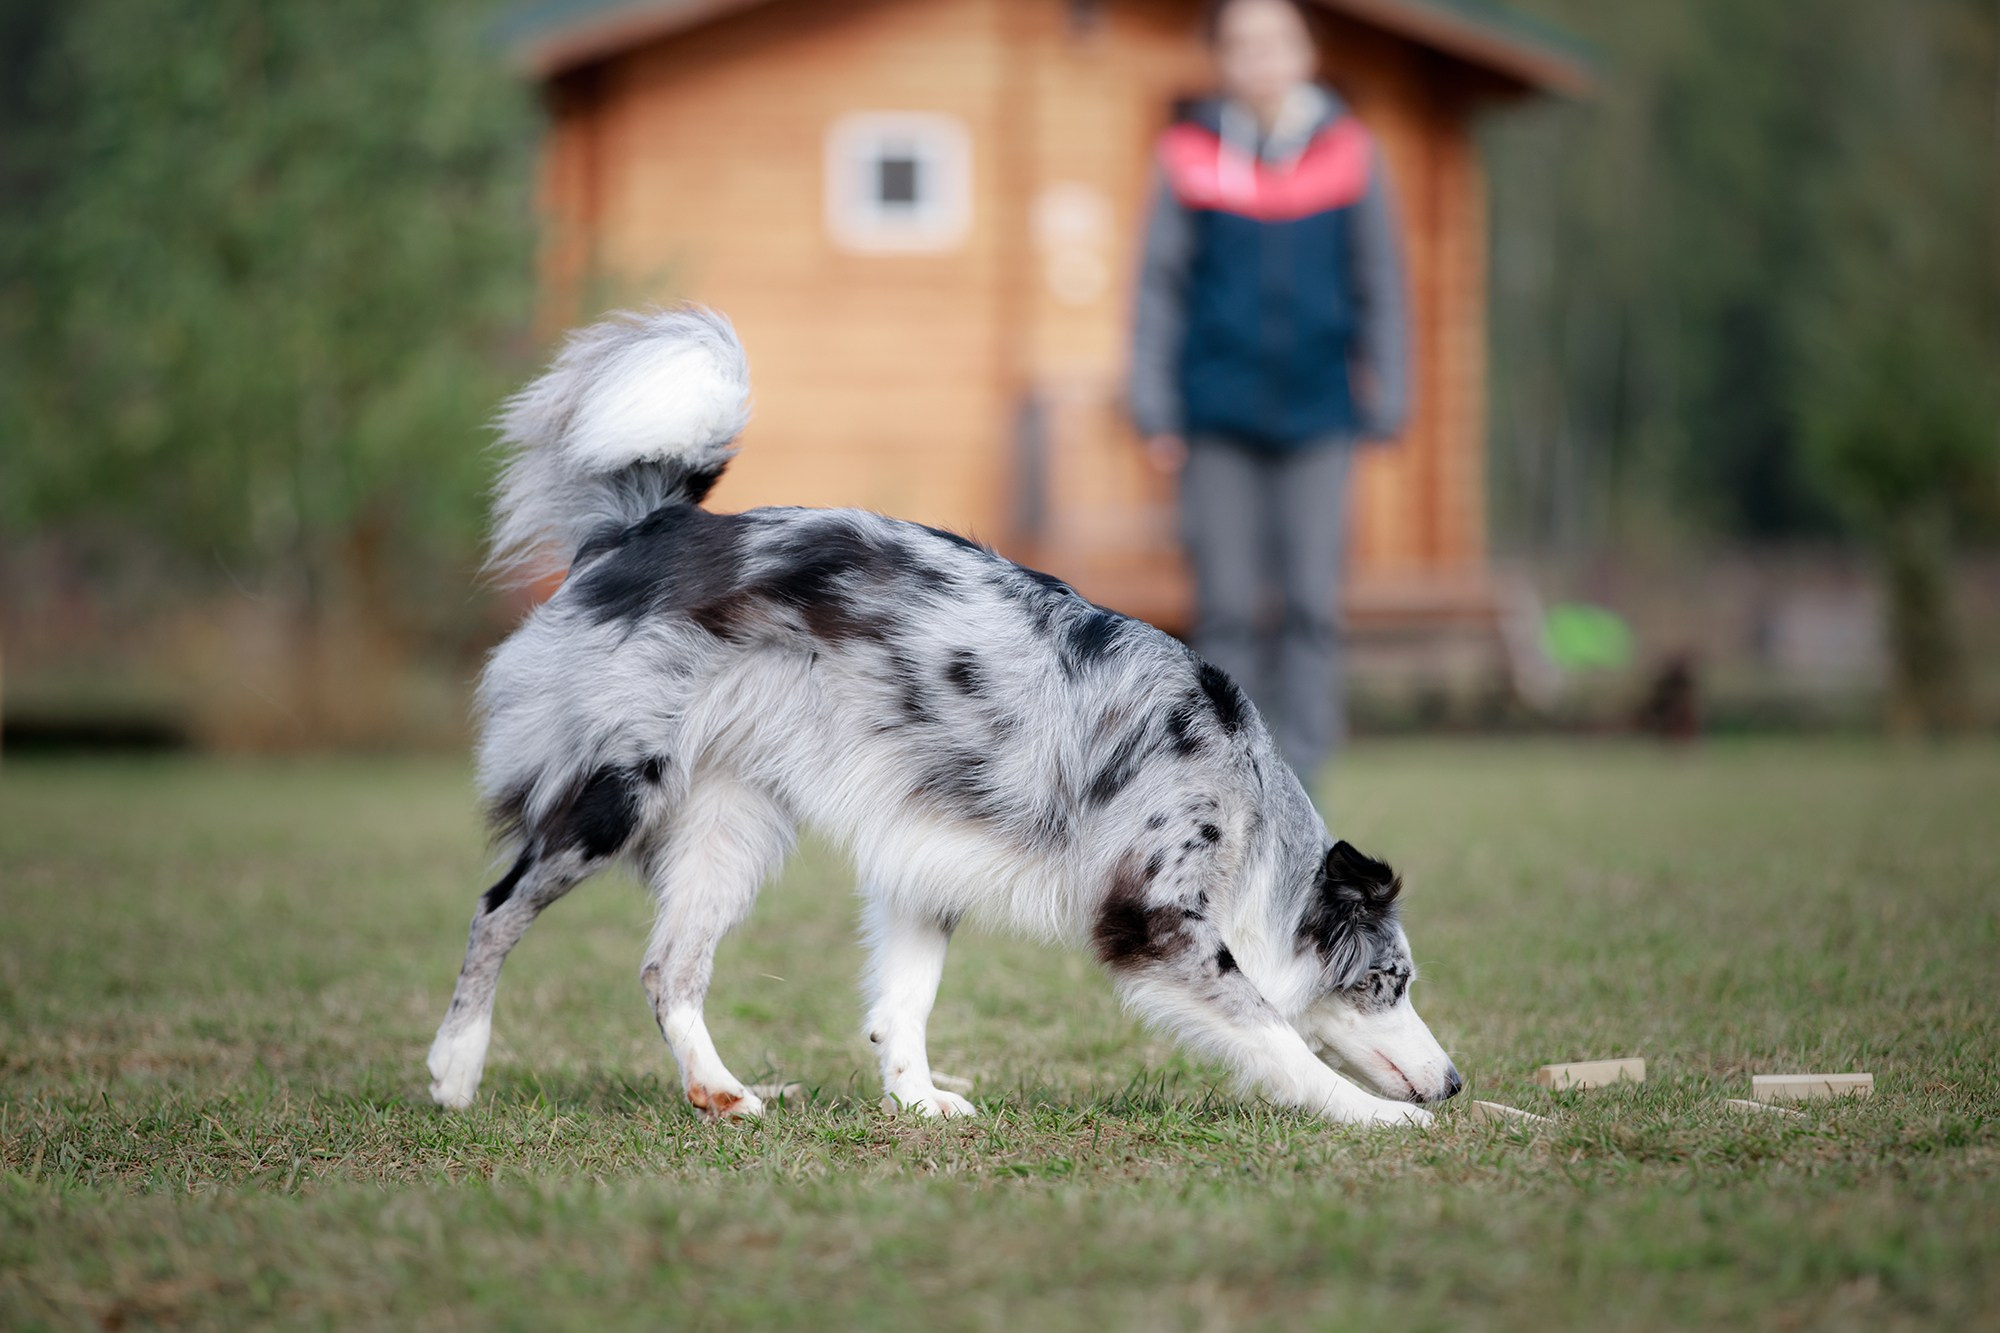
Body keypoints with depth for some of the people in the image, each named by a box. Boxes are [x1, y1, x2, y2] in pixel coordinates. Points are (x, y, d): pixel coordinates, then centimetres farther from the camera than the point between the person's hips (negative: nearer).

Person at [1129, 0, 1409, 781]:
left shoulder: (1347, 153, 2)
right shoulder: (1191, 155, -1)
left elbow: (1378, 285, 9)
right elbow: (1159, 285, 4)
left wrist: (1386, 403, 5)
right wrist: (1154, 411, 0)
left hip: (1316, 415, 0)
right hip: (1219, 416, 0)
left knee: (1311, 602, -3)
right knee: (1227, 607, 1)